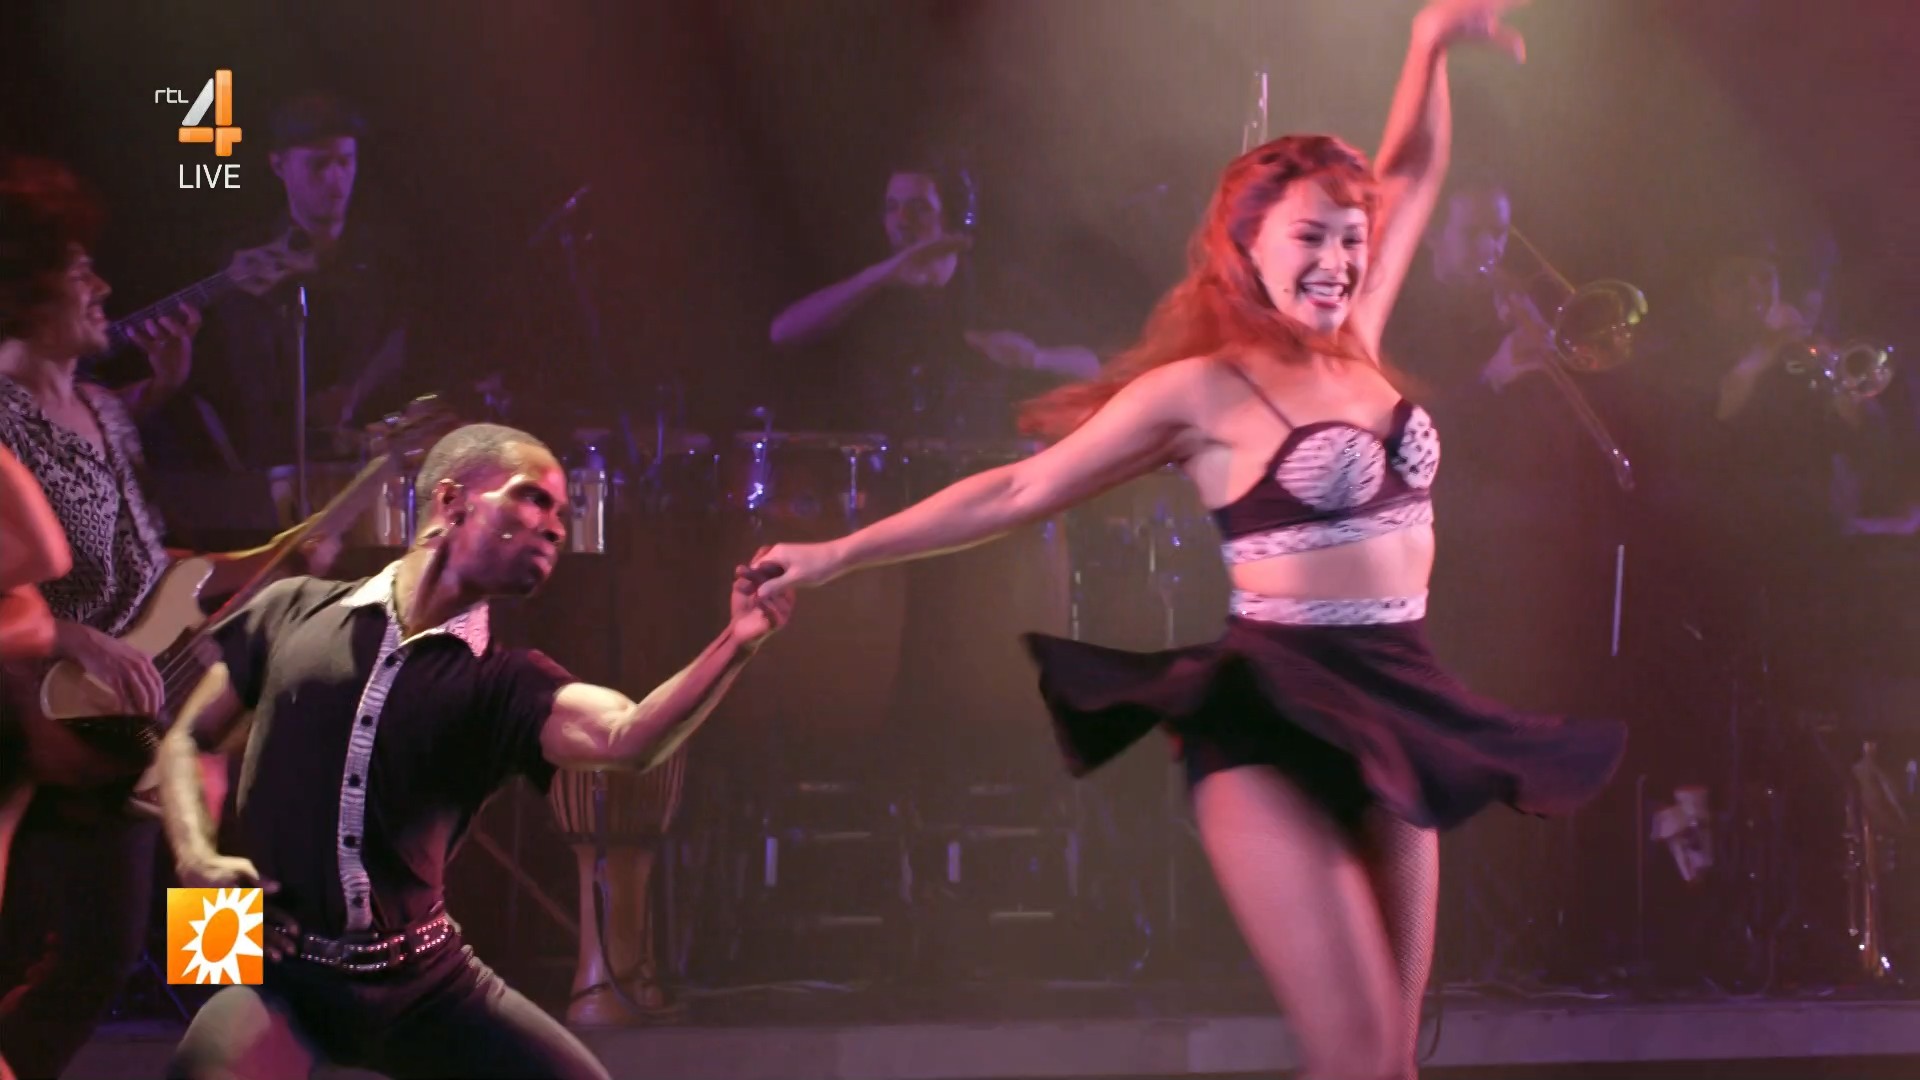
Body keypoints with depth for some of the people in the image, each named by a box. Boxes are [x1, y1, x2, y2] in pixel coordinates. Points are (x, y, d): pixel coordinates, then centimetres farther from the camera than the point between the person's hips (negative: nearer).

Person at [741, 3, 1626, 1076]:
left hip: (1391, 709, 7)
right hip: (1278, 718, -7)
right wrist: (838, 553, 1)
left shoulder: (1354, 349, 10)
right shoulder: (1204, 389, -5)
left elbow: (1414, 172, 22)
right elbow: (1019, 490, 0)